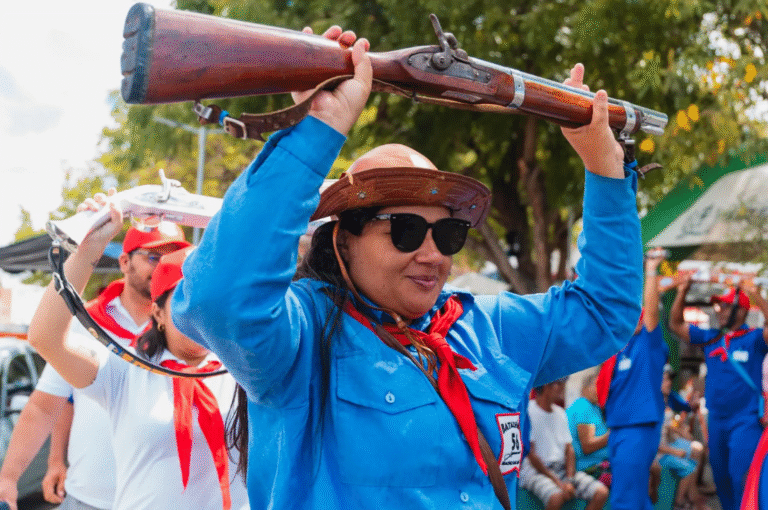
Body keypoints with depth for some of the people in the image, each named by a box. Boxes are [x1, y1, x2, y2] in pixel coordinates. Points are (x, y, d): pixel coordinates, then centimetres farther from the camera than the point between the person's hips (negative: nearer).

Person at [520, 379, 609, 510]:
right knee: (556, 497, -38)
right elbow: (531, 453, -11)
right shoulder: (527, 412, -6)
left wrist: (569, 480, -6)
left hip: (562, 469, 7)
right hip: (535, 471, -7)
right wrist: (558, 482, -16)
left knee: (601, 492, -16)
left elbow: (569, 449, 13)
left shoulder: (560, 413, 16)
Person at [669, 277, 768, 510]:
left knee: (741, 481, -14)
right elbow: (676, 325, 13)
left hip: (745, 421, -6)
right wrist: (682, 293, 1)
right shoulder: (710, 338, 8)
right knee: (721, 480, 14)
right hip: (716, 420, 6)